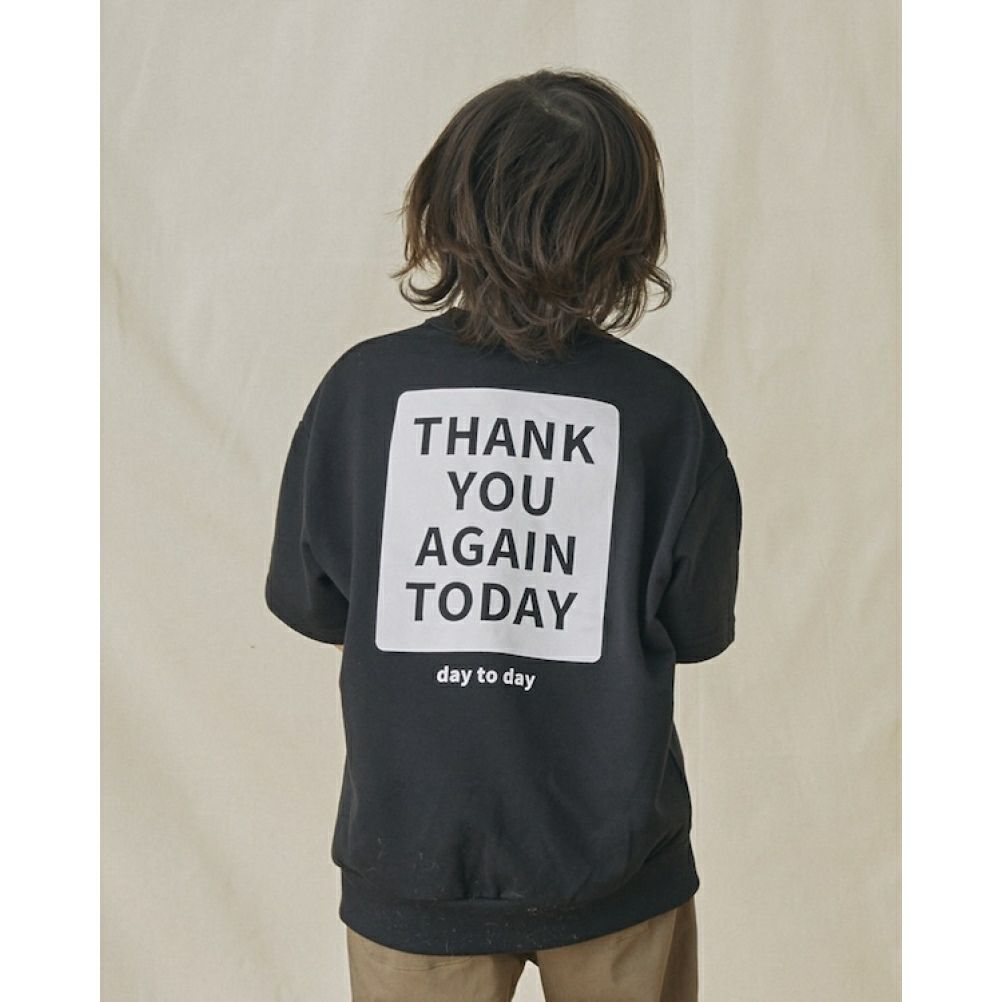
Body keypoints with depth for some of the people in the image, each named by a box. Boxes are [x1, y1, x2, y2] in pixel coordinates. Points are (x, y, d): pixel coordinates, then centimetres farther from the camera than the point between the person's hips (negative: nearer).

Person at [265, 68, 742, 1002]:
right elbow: (698, 627, -4)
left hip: (413, 861, 1)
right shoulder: (661, 407, -13)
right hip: (613, 866, 0)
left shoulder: (364, 385, -12)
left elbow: (305, 600, -2)